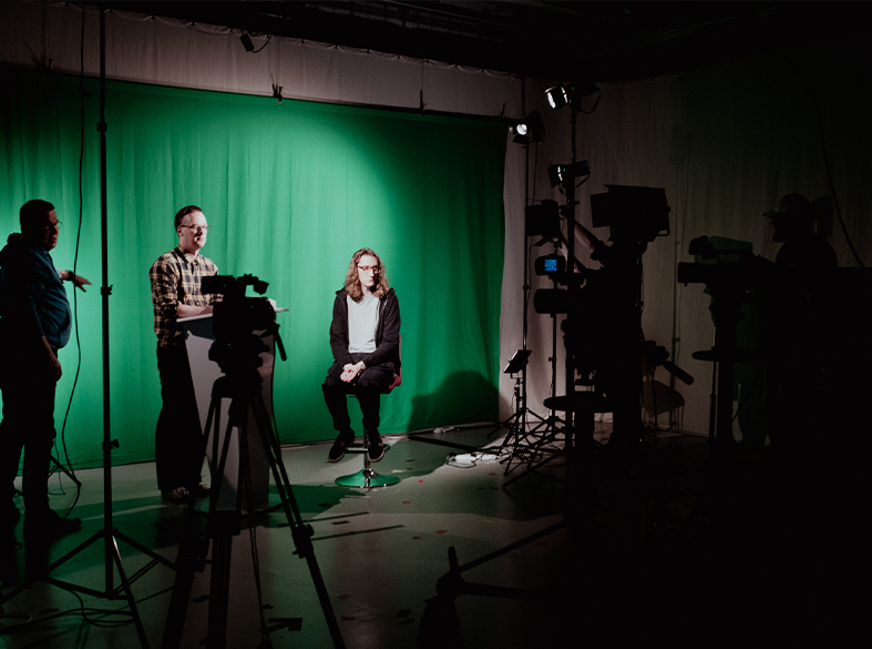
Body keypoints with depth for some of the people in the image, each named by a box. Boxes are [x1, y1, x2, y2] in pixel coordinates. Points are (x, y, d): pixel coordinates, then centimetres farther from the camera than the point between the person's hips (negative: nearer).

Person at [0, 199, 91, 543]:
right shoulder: (29, 258, -12)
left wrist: (63, 275, 56)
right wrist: (48, 353, -24)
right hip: (30, 357, -11)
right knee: (39, 434, -9)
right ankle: (38, 518, -7)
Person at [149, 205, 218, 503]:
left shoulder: (210, 266, 16)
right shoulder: (165, 265, -5)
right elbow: (169, 309, -15)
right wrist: (206, 309, -21)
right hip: (175, 351, -6)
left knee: (200, 415, 7)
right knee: (174, 415, -2)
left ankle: (192, 479, 17)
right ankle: (170, 484, 5)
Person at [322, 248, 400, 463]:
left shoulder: (388, 299, 0)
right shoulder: (342, 299, 8)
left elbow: (390, 342, -7)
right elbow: (336, 338, 5)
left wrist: (362, 365, -19)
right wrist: (346, 364, -16)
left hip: (380, 359, -3)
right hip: (349, 358, 3)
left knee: (366, 383, -36)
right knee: (330, 385, -28)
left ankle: (372, 433, -9)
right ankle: (344, 433, -3)